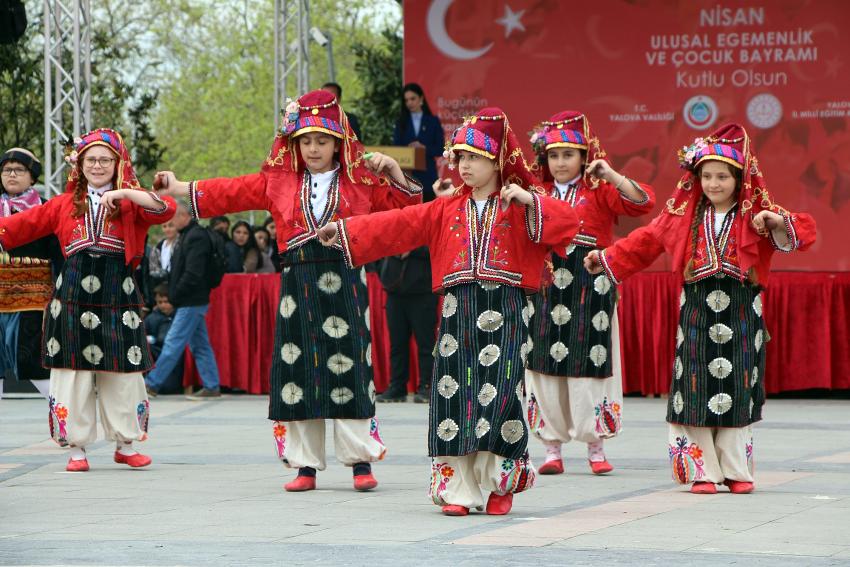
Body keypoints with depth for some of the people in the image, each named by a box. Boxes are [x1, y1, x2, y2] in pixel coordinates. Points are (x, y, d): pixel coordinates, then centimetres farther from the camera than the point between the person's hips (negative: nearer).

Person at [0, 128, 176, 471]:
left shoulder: (131, 203, 6)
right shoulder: (65, 204, 11)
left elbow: (165, 209, -12)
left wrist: (124, 192, -20)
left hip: (118, 298, -1)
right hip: (73, 297, 1)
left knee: (123, 373, 3)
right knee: (72, 372, 2)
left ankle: (126, 445, 16)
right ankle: (76, 447, 10)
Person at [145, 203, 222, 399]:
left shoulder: (196, 237, -16)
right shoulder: (188, 235, 16)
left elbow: (193, 274, -22)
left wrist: (175, 295, -15)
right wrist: (173, 292, 10)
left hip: (191, 302, -10)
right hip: (192, 301, 10)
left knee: (173, 343, -7)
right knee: (200, 345, 10)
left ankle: (151, 385, -6)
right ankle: (212, 387, 12)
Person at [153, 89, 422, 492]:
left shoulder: (361, 182, 7)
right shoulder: (279, 180, 12)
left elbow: (404, 206, 10)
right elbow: (232, 192, 14)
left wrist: (394, 174, -5)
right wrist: (183, 189, 11)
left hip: (343, 281, -2)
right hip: (298, 284, 2)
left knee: (348, 368, -5)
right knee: (298, 372, 2)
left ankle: (361, 461, 3)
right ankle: (305, 465, 9)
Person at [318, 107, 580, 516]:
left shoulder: (520, 209, 5)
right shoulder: (447, 210, 14)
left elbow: (567, 222, -8)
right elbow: (397, 225, 10)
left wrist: (530, 201, -19)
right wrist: (344, 229, 4)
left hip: (505, 315, -3)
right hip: (458, 312, 3)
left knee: (500, 395, -8)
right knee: (455, 394, -3)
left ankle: (502, 485, 4)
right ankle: (458, 488, 2)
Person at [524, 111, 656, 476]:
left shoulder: (599, 191, 2)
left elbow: (643, 203, -10)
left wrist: (611, 175, -17)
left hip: (590, 289, -3)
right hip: (547, 286, 3)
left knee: (588, 365, 0)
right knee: (544, 365, 3)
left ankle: (595, 446, 10)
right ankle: (552, 448, 10)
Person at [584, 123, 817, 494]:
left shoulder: (757, 216, 2)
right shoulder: (683, 214, 7)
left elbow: (805, 233, -4)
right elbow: (646, 241, 16)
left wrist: (780, 223, -23)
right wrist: (608, 258, 12)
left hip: (741, 311, -1)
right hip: (698, 308, 1)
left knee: (737, 391, 2)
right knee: (697, 391, -1)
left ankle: (737, 470, 11)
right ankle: (703, 471, 4)